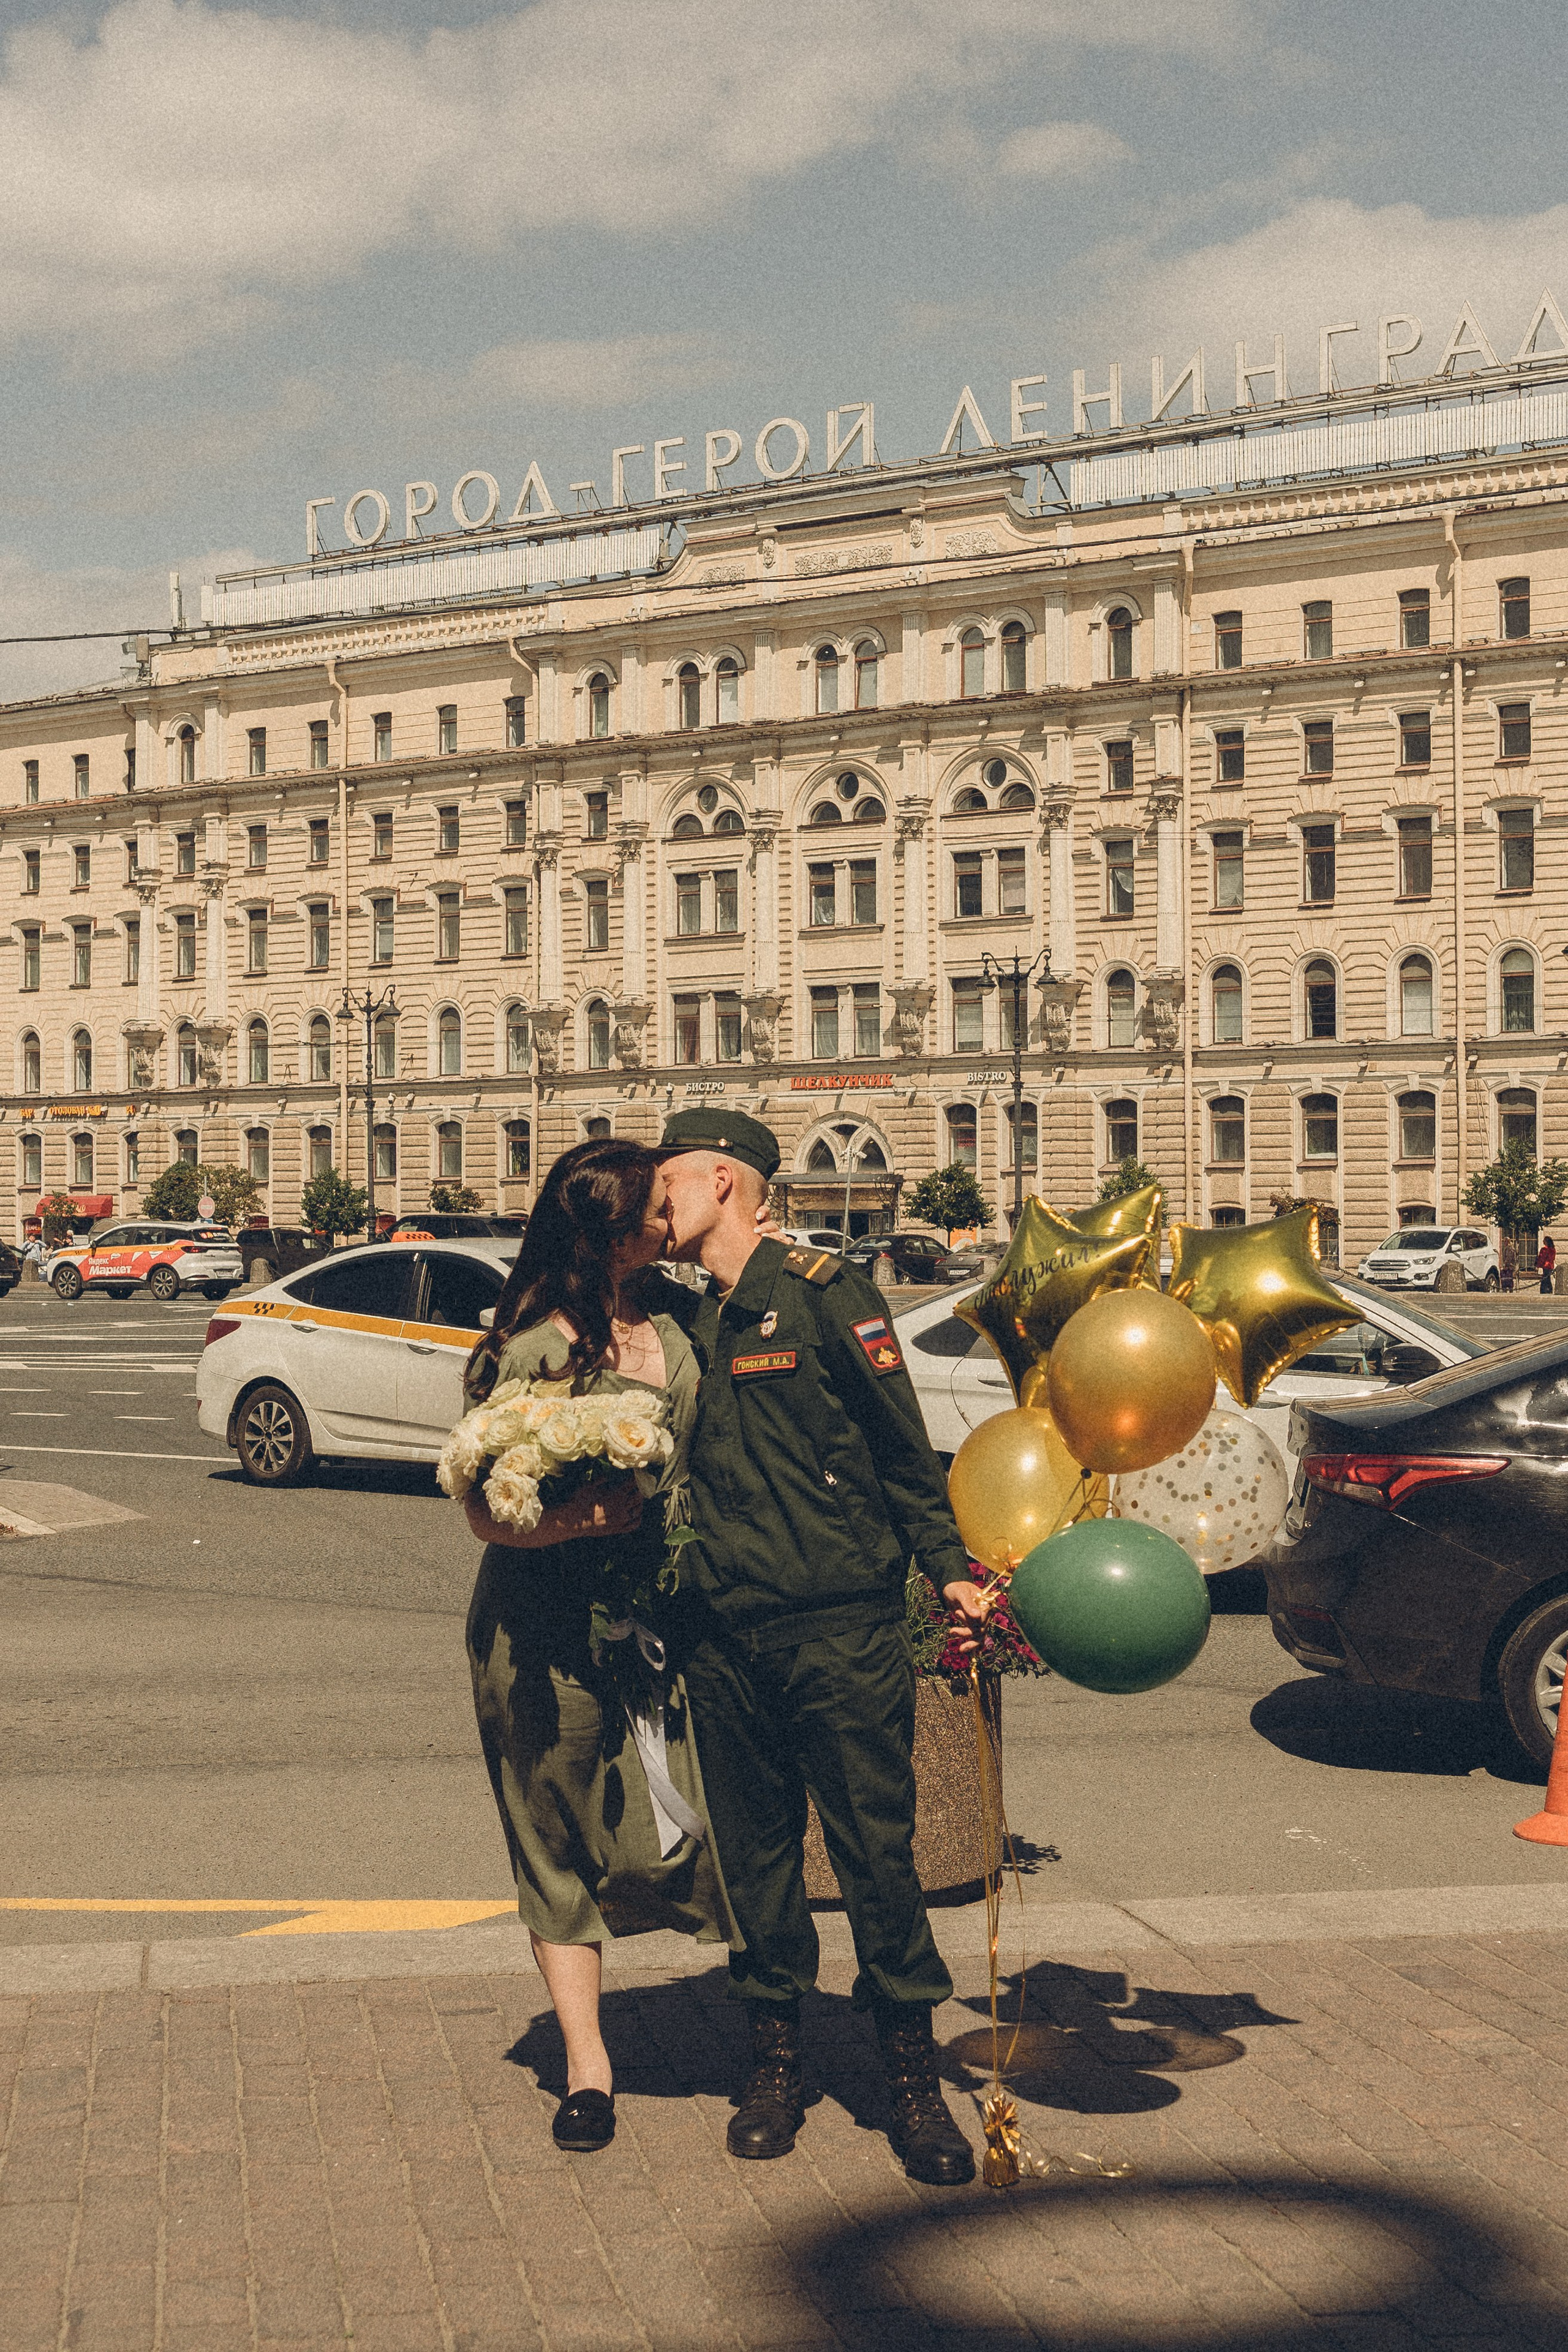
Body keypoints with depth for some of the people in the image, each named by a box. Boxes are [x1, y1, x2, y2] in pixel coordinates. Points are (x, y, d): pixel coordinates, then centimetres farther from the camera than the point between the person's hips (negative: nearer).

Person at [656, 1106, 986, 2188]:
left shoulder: (823, 1292, -3)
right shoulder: (688, 1321, 14)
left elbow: (904, 1448, -2)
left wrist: (949, 1566, -9)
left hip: (842, 1630, -5)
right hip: (727, 1641, 5)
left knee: (877, 1850, -1)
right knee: (757, 1852, 10)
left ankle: (915, 2075, 11)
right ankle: (777, 2057, 24)